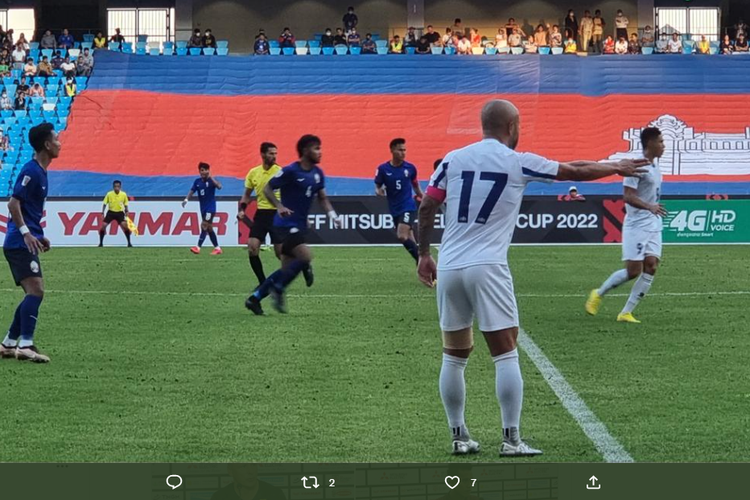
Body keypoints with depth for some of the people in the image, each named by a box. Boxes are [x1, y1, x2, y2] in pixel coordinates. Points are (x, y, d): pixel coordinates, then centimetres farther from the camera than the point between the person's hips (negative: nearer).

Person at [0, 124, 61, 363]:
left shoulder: (40, 172, 17)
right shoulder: (31, 171, -13)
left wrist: (39, 236, 22)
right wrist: (26, 233, -25)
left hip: (25, 243, 10)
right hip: (20, 244, -10)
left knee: (33, 294, 11)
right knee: (36, 291, -17)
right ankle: (26, 345, -21)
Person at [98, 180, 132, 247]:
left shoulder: (124, 194, -8)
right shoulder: (109, 194, -11)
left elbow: (125, 204, 5)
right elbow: (105, 204, -3)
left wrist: (126, 212, -9)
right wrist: (102, 213, -9)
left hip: (120, 212, 0)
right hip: (111, 212, 0)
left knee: (125, 225, -19)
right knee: (103, 226, -11)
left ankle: (129, 243, -6)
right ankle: (101, 243, 5)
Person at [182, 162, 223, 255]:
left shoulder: (211, 180, -9)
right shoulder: (197, 181, 6)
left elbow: (219, 186, -27)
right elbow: (192, 191, 0)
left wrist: (210, 177, -32)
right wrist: (186, 199, -17)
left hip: (210, 208, -7)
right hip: (203, 208, 7)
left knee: (204, 226, -15)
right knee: (209, 228, 9)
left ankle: (198, 247, -19)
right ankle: (217, 248, 17)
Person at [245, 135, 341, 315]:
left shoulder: (317, 173, 7)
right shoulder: (291, 171, -14)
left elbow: (322, 198, 16)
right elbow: (267, 189, -8)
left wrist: (332, 215, -2)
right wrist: (280, 206, -24)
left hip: (299, 226, 8)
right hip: (286, 224, -8)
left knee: (288, 269, 8)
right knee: (306, 257, -22)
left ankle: (255, 298, 17)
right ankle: (278, 290, -6)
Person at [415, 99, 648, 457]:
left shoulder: (453, 159, 8)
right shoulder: (518, 163, 1)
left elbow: (426, 207, 8)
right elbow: (575, 171, 11)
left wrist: (424, 254, 20)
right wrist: (617, 168, 27)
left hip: (448, 267, 4)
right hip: (487, 267, -4)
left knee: (454, 357, 11)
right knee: (506, 354, 1)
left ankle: (459, 437, 14)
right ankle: (511, 439, 0)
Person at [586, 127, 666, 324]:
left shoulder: (655, 164, 11)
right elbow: (628, 196, -24)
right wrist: (649, 207, -35)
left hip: (653, 225, 8)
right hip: (636, 225, -8)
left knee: (651, 267, -4)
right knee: (633, 270, -8)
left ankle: (626, 313, 0)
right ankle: (598, 294, 15)